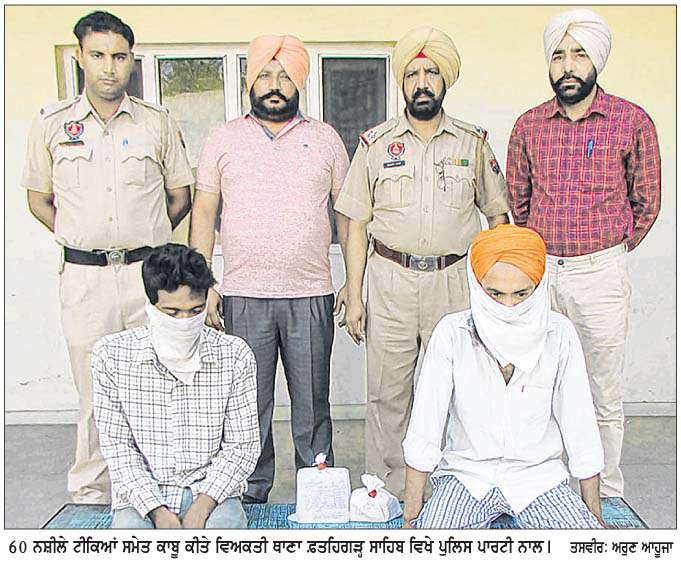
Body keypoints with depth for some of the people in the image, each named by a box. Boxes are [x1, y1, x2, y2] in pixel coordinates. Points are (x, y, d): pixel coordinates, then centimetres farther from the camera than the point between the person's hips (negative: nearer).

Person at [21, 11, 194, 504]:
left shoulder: (157, 122, 7)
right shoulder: (51, 124, 7)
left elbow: (180, 196, 13)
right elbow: (39, 200, 15)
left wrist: (142, 240, 9)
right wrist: (82, 240, 7)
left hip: (147, 273, 0)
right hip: (84, 278, 0)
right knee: (95, 392, 6)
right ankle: (91, 494, 21)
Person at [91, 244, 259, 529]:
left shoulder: (234, 356, -4)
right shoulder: (110, 355, -4)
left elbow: (242, 445, -1)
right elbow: (116, 445, -2)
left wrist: (203, 505, -15)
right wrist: (156, 510, -13)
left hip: (209, 490, 0)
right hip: (141, 494, 0)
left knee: (226, 523, -30)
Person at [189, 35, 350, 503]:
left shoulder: (325, 138, 9)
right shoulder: (224, 139, 9)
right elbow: (204, 212, 7)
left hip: (311, 296, 0)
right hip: (244, 297, 0)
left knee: (312, 403, 8)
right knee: (248, 403, 7)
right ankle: (251, 494, 24)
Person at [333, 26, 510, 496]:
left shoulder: (473, 142, 9)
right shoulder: (376, 142, 7)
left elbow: (497, 214, 15)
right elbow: (357, 223, 5)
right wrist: (353, 294, -1)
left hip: (454, 281, 1)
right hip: (389, 281, 0)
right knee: (388, 391, 3)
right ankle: (389, 492, 17)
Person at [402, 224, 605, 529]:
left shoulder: (559, 334, -7)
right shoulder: (453, 333, -11)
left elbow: (579, 425, -1)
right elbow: (423, 429, -10)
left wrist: (595, 514, 1)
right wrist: (411, 515, -10)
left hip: (538, 473, 2)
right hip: (466, 472, -1)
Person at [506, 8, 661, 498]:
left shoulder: (632, 122, -2)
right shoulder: (528, 126, 5)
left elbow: (646, 202, 7)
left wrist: (611, 252, 11)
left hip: (601, 273, -2)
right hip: (537, 271, 2)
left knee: (605, 397, 6)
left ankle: (607, 498, 23)